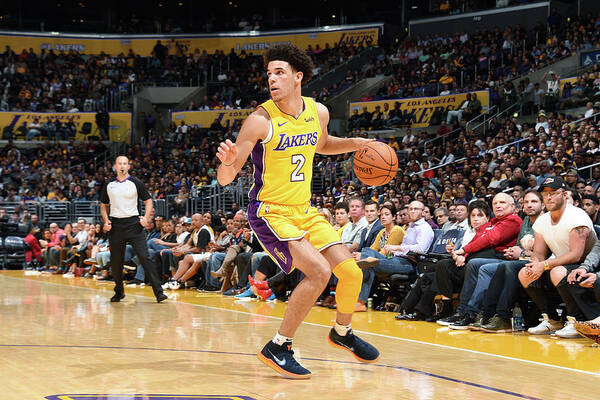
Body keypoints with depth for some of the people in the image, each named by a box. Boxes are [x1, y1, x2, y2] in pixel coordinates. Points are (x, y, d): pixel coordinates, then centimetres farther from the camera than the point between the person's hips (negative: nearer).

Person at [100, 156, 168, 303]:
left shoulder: (136, 183, 1)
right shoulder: (108, 185, 9)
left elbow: (148, 201, 6)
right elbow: (104, 205, 18)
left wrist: (146, 217, -10)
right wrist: (106, 220, 2)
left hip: (133, 223, -3)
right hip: (115, 225, 3)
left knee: (145, 257, -12)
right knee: (115, 262, 6)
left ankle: (158, 292, -15)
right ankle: (119, 291, 26)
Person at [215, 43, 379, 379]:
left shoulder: (319, 112, 0)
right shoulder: (261, 120, -18)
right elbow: (225, 179, -17)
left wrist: (355, 144, 10)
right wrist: (228, 162, -39)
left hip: (304, 209, 6)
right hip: (270, 212, -6)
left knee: (351, 272, 4)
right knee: (319, 271, -23)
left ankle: (343, 332, 34)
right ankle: (278, 348, -9)